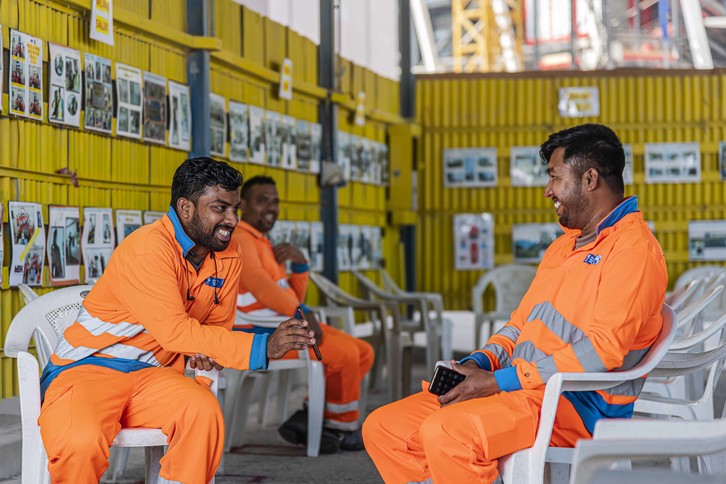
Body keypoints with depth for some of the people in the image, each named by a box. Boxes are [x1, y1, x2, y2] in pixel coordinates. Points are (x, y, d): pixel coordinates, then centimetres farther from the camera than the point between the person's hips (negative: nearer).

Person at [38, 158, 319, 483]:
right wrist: (263, 347, -31)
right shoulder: (148, 249, -20)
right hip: (87, 369, -6)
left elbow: (217, 323, 16)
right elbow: (174, 331, -27)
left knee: (204, 411, -28)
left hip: (151, 373, 6)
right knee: (82, 443, -36)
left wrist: (203, 351, -11)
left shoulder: (228, 258, 5)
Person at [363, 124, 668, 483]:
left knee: (444, 432, -33)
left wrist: (501, 381, -19)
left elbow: (602, 350, -19)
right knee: (382, 428, -2)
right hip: (519, 386, 10)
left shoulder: (634, 248, -9)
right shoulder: (562, 247, 23)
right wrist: (479, 362, 4)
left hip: (579, 403, -10)